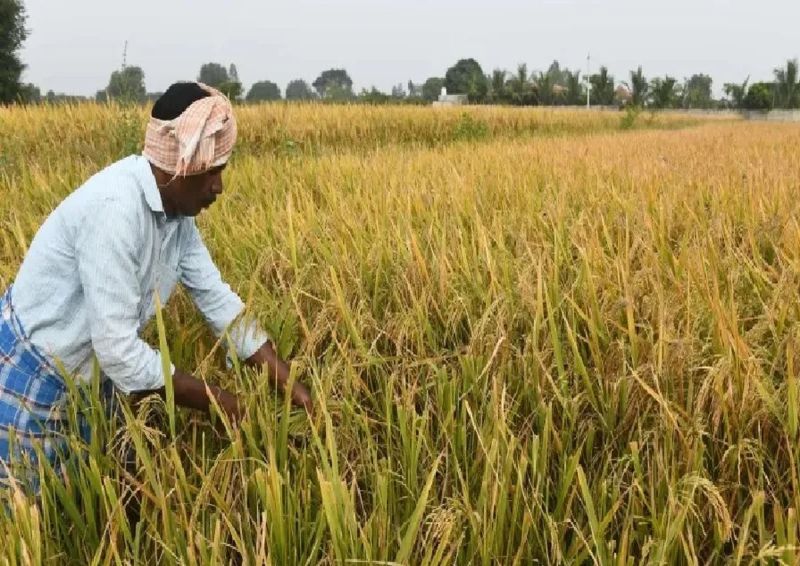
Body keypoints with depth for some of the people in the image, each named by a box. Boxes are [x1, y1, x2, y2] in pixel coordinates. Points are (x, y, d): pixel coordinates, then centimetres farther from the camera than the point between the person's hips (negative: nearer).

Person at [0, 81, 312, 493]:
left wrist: (290, 384, -5)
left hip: (89, 377, 8)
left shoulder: (177, 211, -5)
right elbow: (119, 350, -33)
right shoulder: (114, 208, -32)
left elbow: (218, 300, 0)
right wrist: (214, 400, -21)